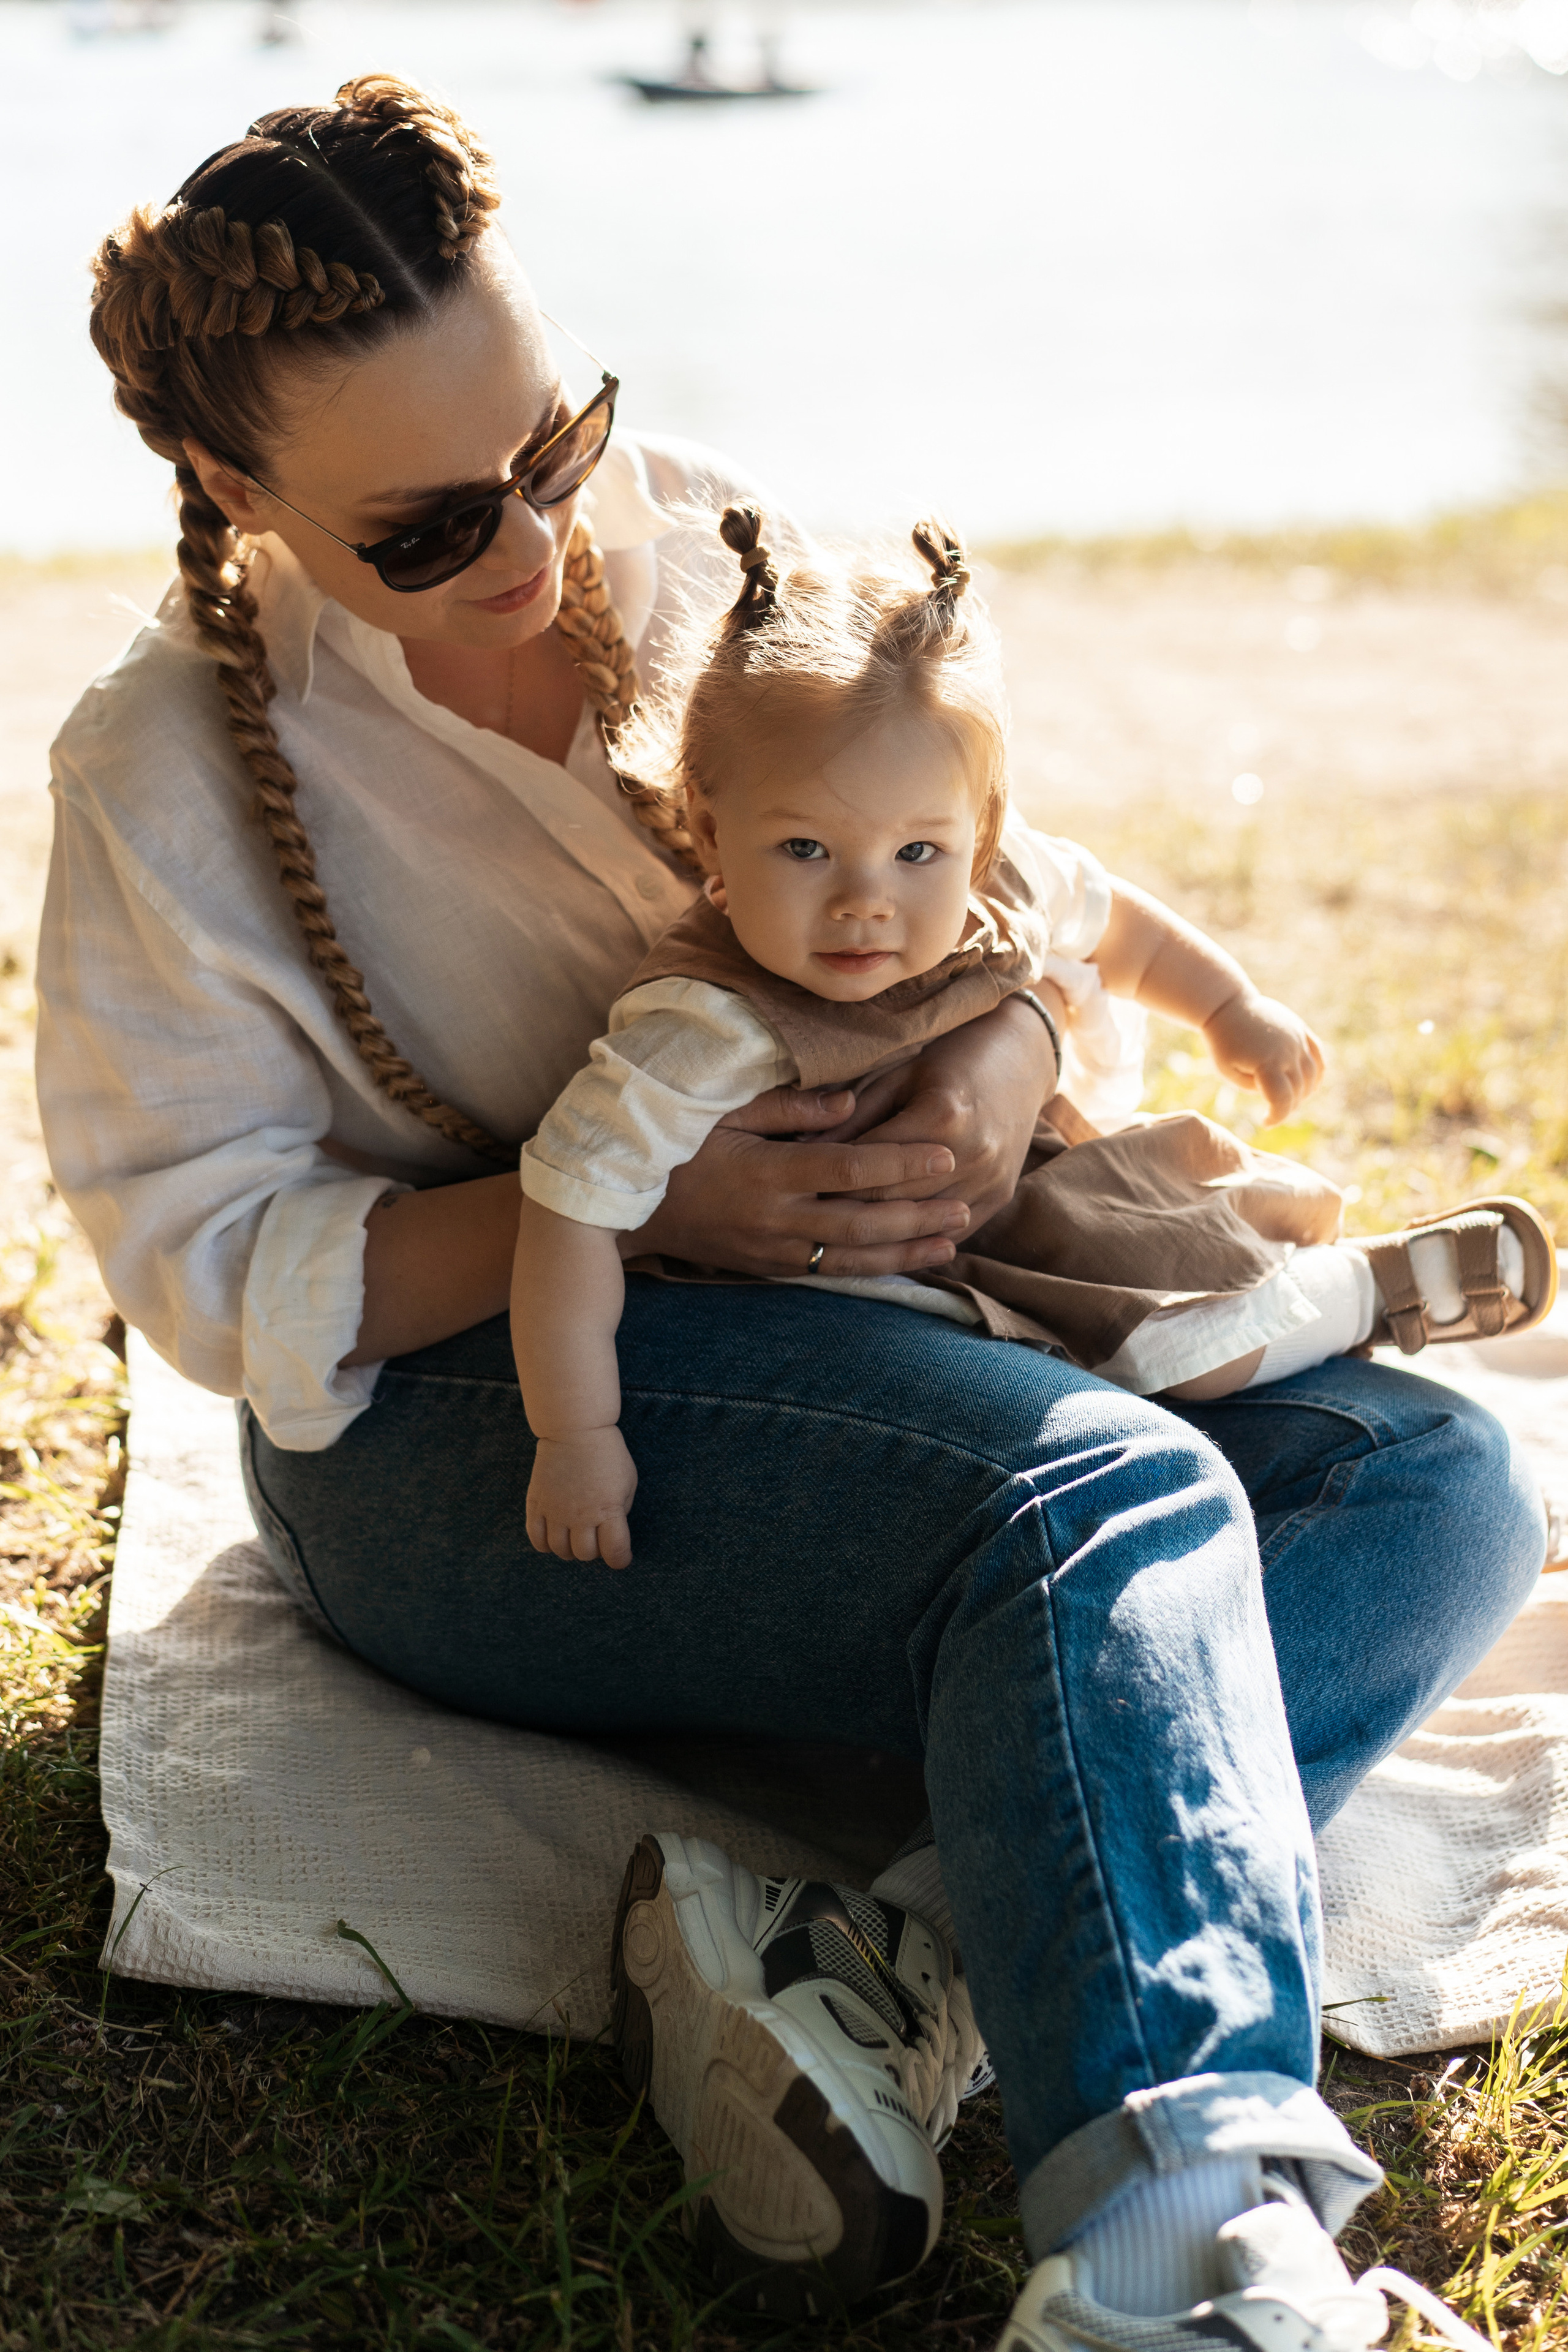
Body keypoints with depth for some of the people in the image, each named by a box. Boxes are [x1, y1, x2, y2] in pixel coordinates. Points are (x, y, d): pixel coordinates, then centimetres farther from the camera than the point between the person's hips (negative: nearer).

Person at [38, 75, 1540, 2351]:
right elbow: (213, 1262, -9)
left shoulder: (701, 534, 3)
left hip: (886, 1292, 6)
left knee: (1437, 1481, -15)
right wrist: (633, 1202, -23)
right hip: (470, 1420, -6)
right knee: (1109, 1503, -33)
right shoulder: (172, 765, -8)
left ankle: (866, 1978, -31)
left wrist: (1009, 1054, -15)